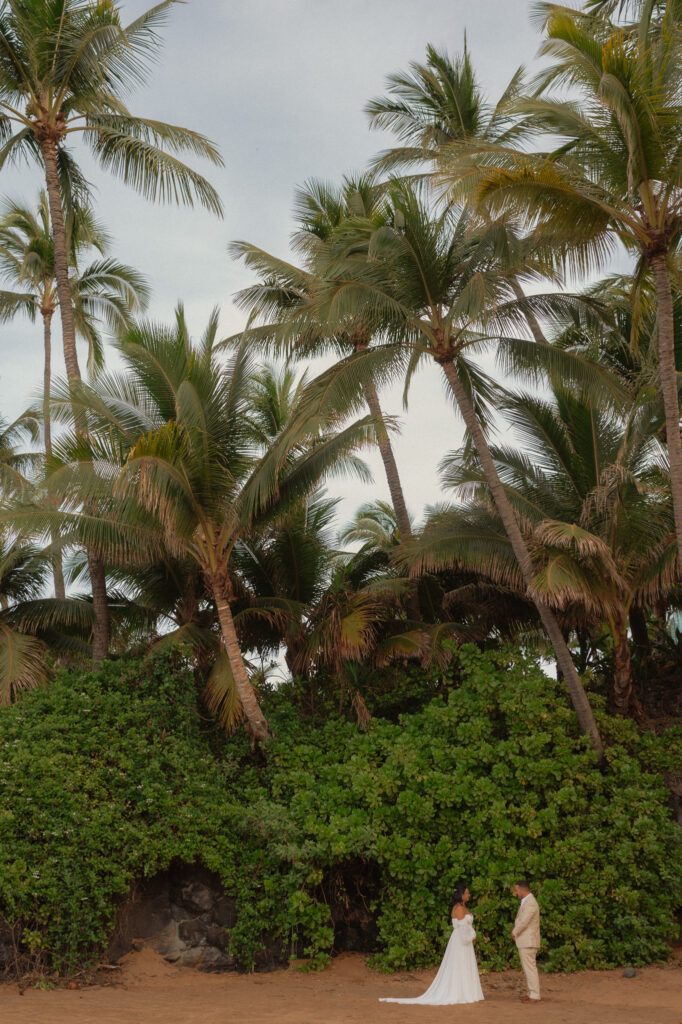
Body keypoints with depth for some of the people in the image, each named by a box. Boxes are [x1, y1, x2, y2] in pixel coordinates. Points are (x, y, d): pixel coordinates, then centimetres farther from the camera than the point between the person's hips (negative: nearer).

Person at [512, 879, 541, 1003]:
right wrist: (515, 929, 5)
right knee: (529, 968, 13)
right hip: (526, 941, 10)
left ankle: (534, 996, -3)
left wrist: (514, 933, -7)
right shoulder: (526, 901, 15)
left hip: (528, 942, -10)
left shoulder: (530, 903, -18)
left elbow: (523, 922, -22)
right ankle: (532, 993, 19)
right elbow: (521, 919, 22)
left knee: (530, 968, -6)